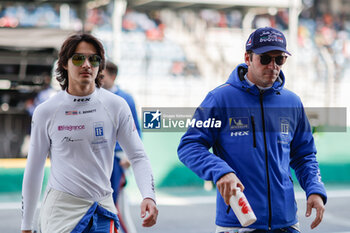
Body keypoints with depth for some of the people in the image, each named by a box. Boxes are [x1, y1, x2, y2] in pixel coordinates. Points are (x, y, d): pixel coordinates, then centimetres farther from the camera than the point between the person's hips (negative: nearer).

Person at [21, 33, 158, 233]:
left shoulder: (116, 106, 0)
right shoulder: (46, 112, -1)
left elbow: (138, 157, 2)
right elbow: (33, 170, 5)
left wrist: (149, 196, -16)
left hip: (102, 211, 2)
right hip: (61, 209, -1)